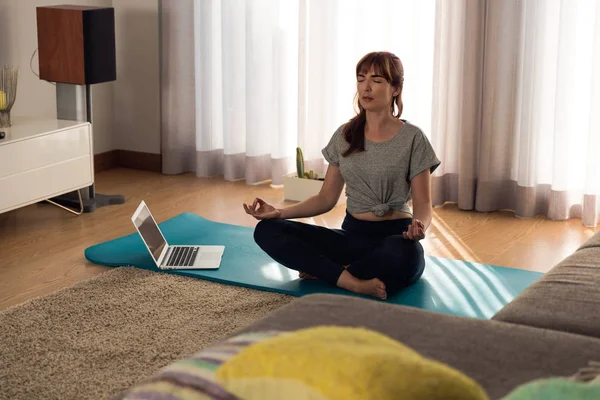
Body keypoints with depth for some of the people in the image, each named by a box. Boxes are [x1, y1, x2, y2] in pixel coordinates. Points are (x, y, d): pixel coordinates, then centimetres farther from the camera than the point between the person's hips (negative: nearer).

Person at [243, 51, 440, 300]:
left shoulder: (412, 139, -3)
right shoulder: (345, 135, 9)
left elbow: (423, 203, -4)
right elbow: (327, 198, 12)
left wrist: (420, 226, -28)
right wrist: (280, 212, -3)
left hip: (394, 236, -4)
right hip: (352, 235, 4)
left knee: (404, 256, -43)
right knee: (266, 230, -16)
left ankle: (324, 270, -19)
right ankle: (353, 281, -29)